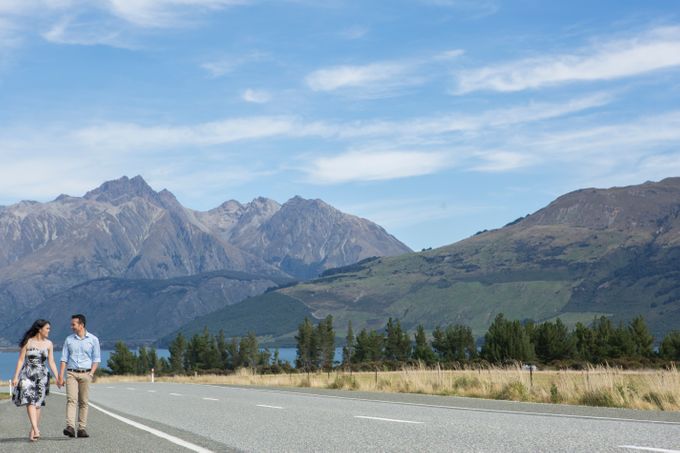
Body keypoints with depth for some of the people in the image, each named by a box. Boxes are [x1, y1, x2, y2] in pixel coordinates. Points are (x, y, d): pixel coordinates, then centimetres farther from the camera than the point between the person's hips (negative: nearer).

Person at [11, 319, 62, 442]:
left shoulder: (48, 344, 6)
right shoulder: (28, 342, -3)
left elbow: (51, 362, 7)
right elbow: (21, 360, -1)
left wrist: (57, 378, 0)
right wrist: (16, 377, -7)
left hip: (42, 376, 3)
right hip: (27, 375, -3)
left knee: (37, 404, 3)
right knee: (30, 401, -16)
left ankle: (33, 431, 12)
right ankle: (36, 430, -26)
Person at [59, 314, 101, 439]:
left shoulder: (93, 339, 5)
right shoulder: (69, 339, 10)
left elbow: (96, 359, 6)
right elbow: (64, 358, 9)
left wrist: (91, 373, -7)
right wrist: (61, 375, 0)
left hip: (85, 374, 0)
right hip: (71, 373, 0)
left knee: (84, 402, 0)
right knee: (71, 399, -13)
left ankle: (82, 428, 4)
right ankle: (70, 427, -24)